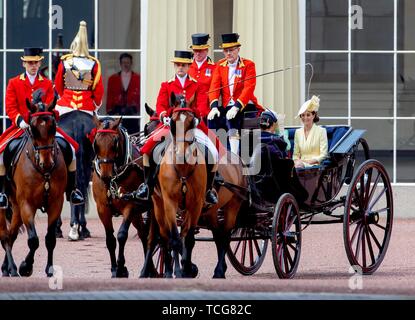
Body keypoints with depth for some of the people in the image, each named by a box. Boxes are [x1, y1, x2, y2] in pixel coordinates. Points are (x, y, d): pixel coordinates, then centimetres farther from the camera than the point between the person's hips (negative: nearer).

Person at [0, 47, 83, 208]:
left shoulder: (47, 84, 9)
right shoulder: (14, 83, 5)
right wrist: (20, 121, -19)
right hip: (21, 127, -1)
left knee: (70, 148, -13)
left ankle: (72, 190, 0)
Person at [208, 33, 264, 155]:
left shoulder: (248, 65, -2)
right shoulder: (220, 65, 12)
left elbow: (248, 89, -14)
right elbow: (214, 87, 1)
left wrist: (236, 107, -29)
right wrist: (214, 107, -19)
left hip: (245, 107, -4)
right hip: (226, 107, 4)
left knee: (231, 118, -33)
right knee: (212, 119, -23)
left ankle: (234, 155, -38)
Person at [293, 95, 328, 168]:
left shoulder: (321, 131, 4)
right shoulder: (298, 132, 19)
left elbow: (323, 155, -2)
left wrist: (309, 161, -15)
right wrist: (297, 161, -4)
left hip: (315, 165, -3)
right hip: (301, 164, 3)